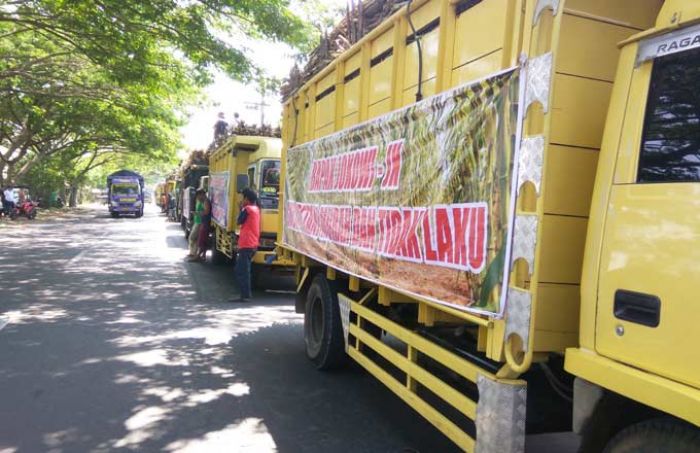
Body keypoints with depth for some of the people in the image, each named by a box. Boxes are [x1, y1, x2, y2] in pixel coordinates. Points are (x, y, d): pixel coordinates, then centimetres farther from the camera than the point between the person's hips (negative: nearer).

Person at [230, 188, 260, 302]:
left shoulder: (248, 209, -12)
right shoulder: (256, 209, 15)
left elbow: (239, 221, -6)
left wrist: (242, 208, 2)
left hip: (246, 244, -10)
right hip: (253, 244, 10)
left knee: (241, 270, -7)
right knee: (244, 270, 16)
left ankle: (245, 295, -8)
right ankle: (247, 294, 19)